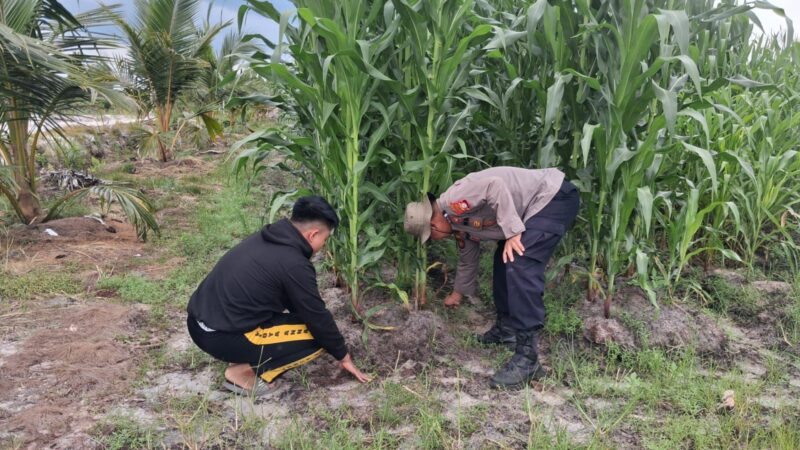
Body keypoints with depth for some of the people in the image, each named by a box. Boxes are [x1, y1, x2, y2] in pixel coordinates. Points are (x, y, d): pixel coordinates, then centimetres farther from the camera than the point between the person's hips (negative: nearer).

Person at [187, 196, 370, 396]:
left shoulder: (264, 238, 10)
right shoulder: (294, 264, -17)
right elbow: (317, 316, -6)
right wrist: (344, 356, 10)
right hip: (220, 337, -9)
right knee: (316, 337, -3)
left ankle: (244, 358, 16)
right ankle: (243, 372, -1)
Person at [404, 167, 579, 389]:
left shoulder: (452, 201, -16)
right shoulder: (460, 224, 13)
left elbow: (494, 185, -31)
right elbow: (467, 259, 29)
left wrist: (512, 232, -26)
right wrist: (458, 293, 43)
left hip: (555, 195, -10)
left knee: (519, 266, -21)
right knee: (504, 261, 16)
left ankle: (527, 358, -21)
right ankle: (507, 328, 31)